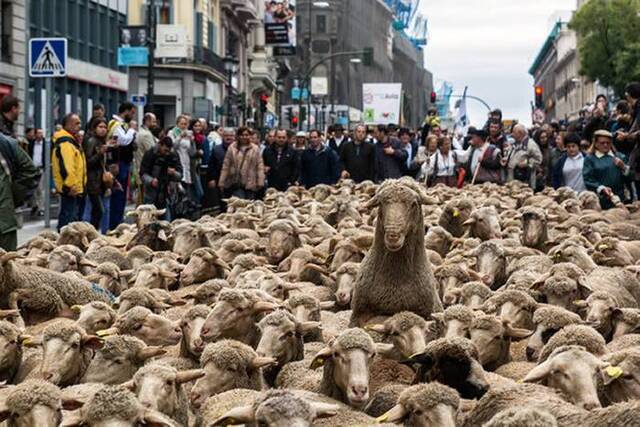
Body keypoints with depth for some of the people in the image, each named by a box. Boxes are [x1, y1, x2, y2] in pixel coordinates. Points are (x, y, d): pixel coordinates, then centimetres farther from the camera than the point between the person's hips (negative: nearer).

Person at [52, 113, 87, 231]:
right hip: (71, 190, -11)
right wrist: (70, 186, -25)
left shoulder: (71, 141, 19)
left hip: (76, 189, 11)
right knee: (69, 218, -11)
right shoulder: (65, 143, -16)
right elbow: (66, 166, -27)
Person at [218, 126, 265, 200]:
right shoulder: (232, 148, 4)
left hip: (251, 184, 1)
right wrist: (221, 182, 2)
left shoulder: (255, 149, 5)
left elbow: (260, 166, 3)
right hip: (236, 183, -1)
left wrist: (260, 182, -5)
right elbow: (225, 166, 4)